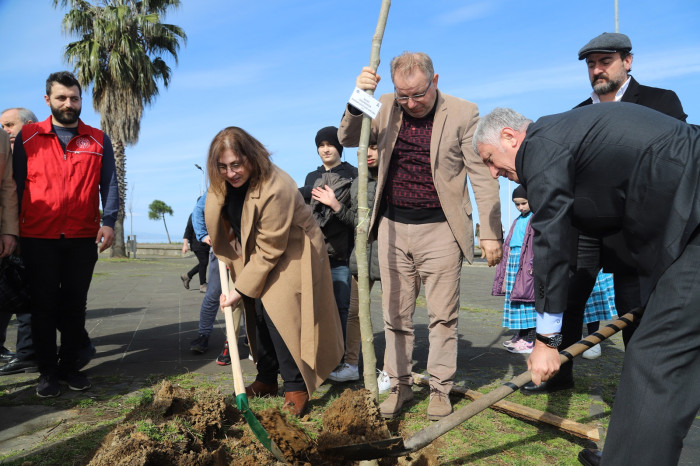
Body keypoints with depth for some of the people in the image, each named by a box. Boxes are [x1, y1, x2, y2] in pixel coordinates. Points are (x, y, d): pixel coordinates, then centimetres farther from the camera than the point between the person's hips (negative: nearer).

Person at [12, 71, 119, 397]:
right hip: (38, 239, 0)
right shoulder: (28, 137, 6)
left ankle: (70, 365, 22)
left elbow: (109, 185, 3)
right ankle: (47, 372, 18)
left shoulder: (98, 140, 7)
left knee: (75, 305, 9)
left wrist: (108, 221, -11)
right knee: (44, 306, 7)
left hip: (82, 239, 1)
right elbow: (16, 185, 4)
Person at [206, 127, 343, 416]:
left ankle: (297, 387, -4)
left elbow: (268, 251, -27)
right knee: (257, 311, 4)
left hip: (291, 254, -8)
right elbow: (218, 223, 15)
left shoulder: (275, 189, -32)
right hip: (255, 253, 8)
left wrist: (241, 290, -22)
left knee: (277, 312, -18)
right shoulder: (223, 183, -7)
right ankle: (266, 380, 19)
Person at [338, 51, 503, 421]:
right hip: (393, 227, 3)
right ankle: (398, 384, 25)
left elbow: (482, 175, -5)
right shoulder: (385, 107, 6)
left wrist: (490, 232, -9)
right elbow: (347, 139, 3)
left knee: (442, 315, 5)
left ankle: (439, 388, 22)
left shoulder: (463, 114, -5)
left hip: (440, 228, -3)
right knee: (396, 313, 11)